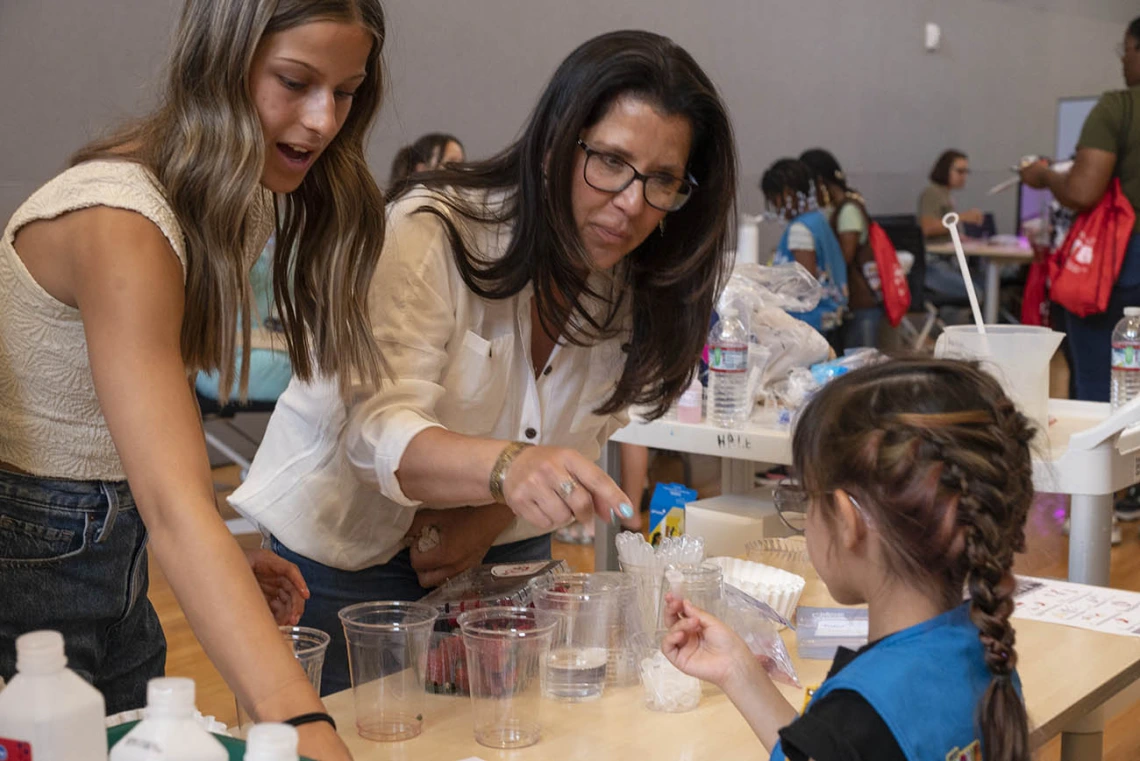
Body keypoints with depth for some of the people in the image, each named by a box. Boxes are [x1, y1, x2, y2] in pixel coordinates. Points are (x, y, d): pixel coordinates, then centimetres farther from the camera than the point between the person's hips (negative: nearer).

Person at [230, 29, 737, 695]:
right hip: (349, 557, -5)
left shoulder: (637, 290, -8)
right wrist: (508, 467, -57)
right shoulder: (431, 234, -26)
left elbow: (581, 441, 2)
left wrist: (491, 520, -15)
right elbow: (381, 433, -37)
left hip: (500, 551, 5)